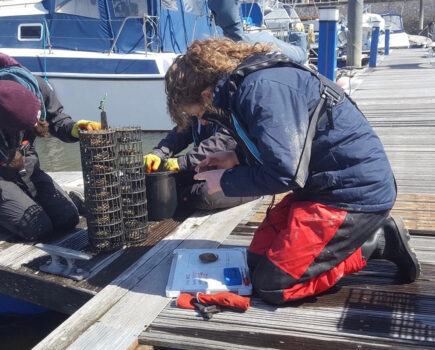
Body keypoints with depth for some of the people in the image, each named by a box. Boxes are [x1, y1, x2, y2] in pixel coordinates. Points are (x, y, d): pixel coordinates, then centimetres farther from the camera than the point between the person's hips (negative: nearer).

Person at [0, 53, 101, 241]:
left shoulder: (37, 86, -19)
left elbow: (58, 120, -5)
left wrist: (73, 128, -25)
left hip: (27, 166, 5)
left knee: (68, 218, -5)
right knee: (39, 228, -20)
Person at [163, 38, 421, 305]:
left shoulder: (262, 88, -23)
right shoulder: (246, 83, 9)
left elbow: (284, 173, -25)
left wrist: (225, 181, -9)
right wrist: (238, 158, 8)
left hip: (356, 191, -10)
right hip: (325, 184, 10)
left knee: (271, 284, -8)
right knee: (258, 259, 12)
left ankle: (377, 242, 2)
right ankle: (369, 234, 12)